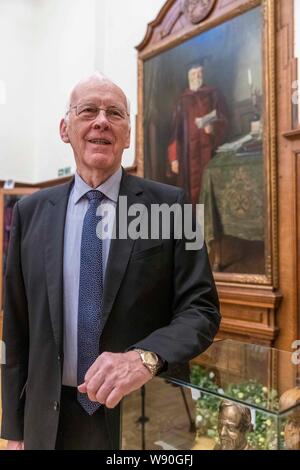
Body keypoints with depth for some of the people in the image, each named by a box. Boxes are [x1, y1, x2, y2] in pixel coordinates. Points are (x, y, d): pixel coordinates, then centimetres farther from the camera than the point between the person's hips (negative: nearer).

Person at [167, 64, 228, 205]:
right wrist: (174, 157, 2)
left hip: (208, 149, -2)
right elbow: (175, 130, 11)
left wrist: (213, 128, -21)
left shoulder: (213, 94, 11)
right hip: (188, 152, 2)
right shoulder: (183, 100, 16)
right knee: (191, 189, -3)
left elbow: (223, 121, 3)